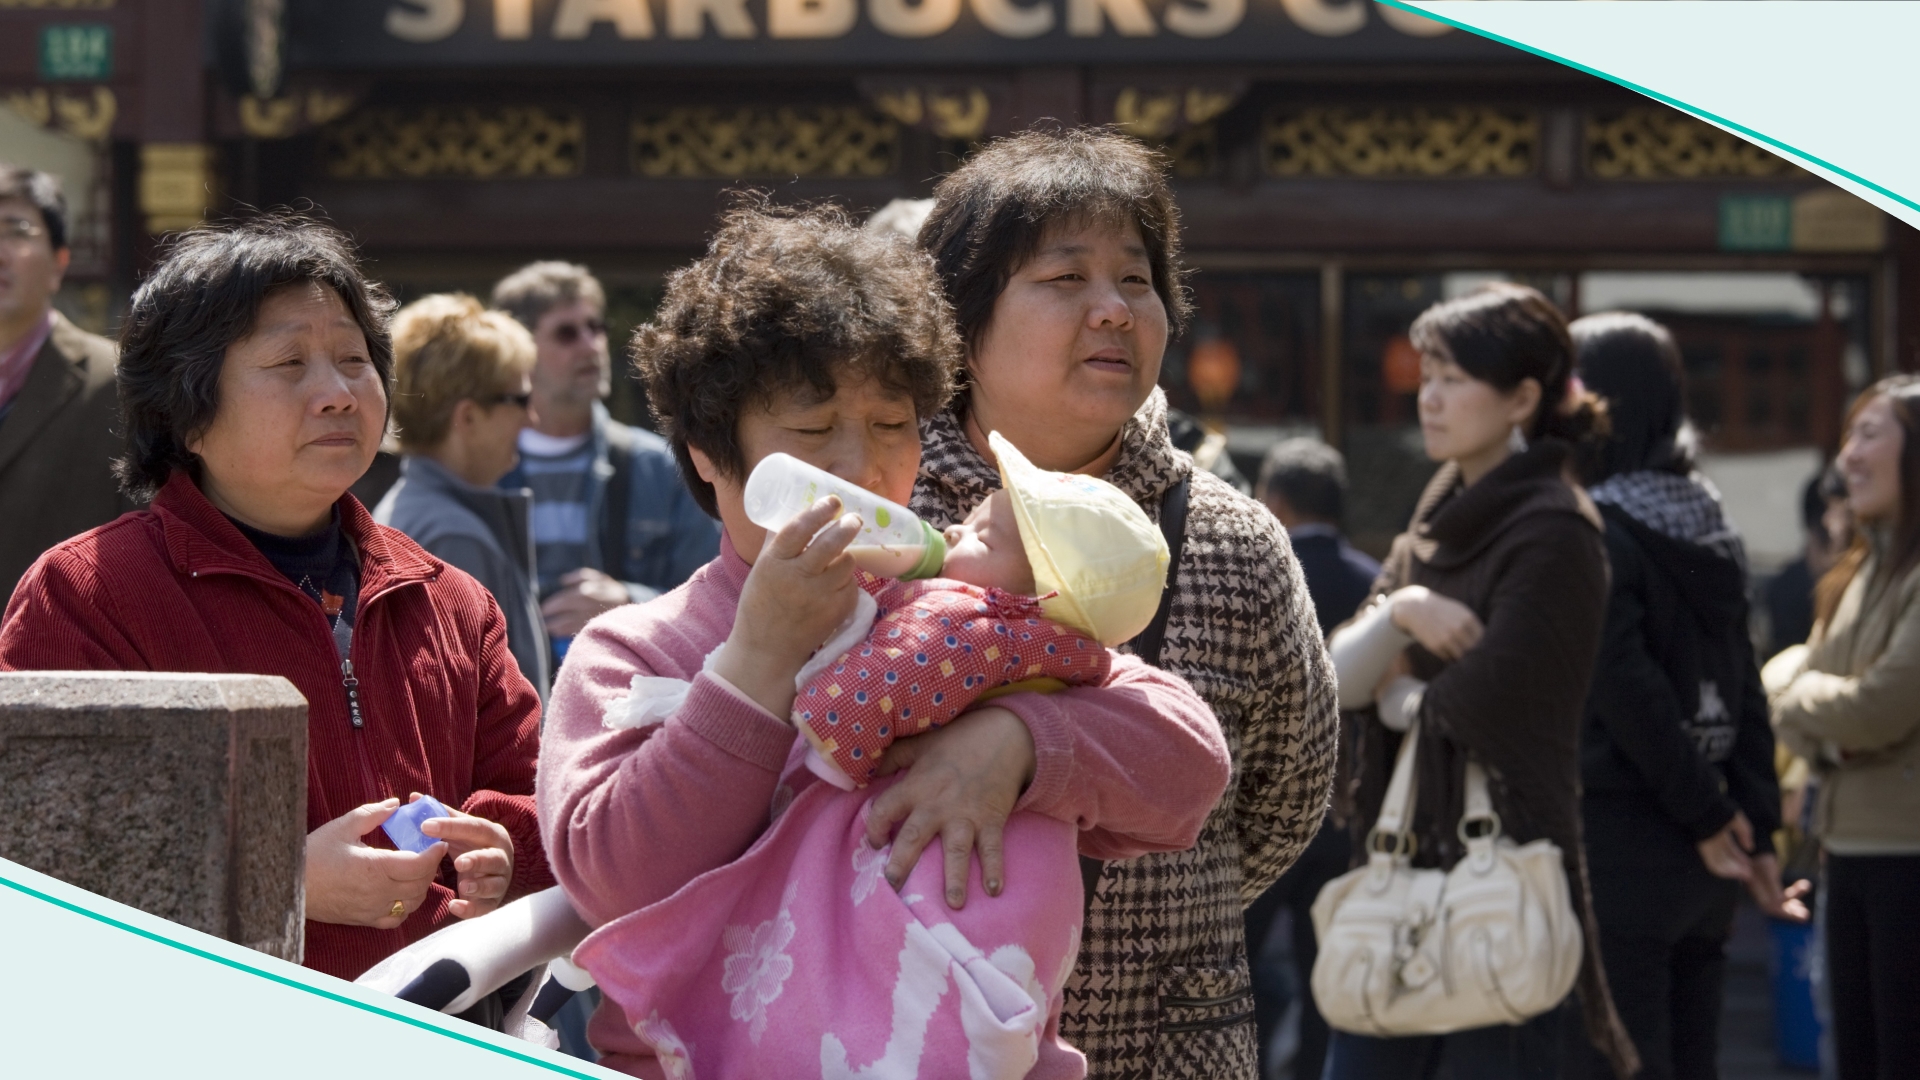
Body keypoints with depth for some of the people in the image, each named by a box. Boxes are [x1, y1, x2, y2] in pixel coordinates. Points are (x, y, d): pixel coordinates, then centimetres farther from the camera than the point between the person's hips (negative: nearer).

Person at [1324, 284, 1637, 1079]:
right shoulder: (1444, 513, 13)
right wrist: (1397, 612, -12)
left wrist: (1403, 700, 0)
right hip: (1403, 865, 8)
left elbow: (1483, 705, -19)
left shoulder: (1552, 532, -12)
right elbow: (1340, 677, 7)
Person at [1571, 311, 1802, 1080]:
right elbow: (1745, 691, 10)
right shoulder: (1709, 525, 12)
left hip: (1617, 842, -8)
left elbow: (1627, 689, -17)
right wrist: (1756, 829, 8)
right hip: (1698, 865, 8)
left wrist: (1705, 815, -9)